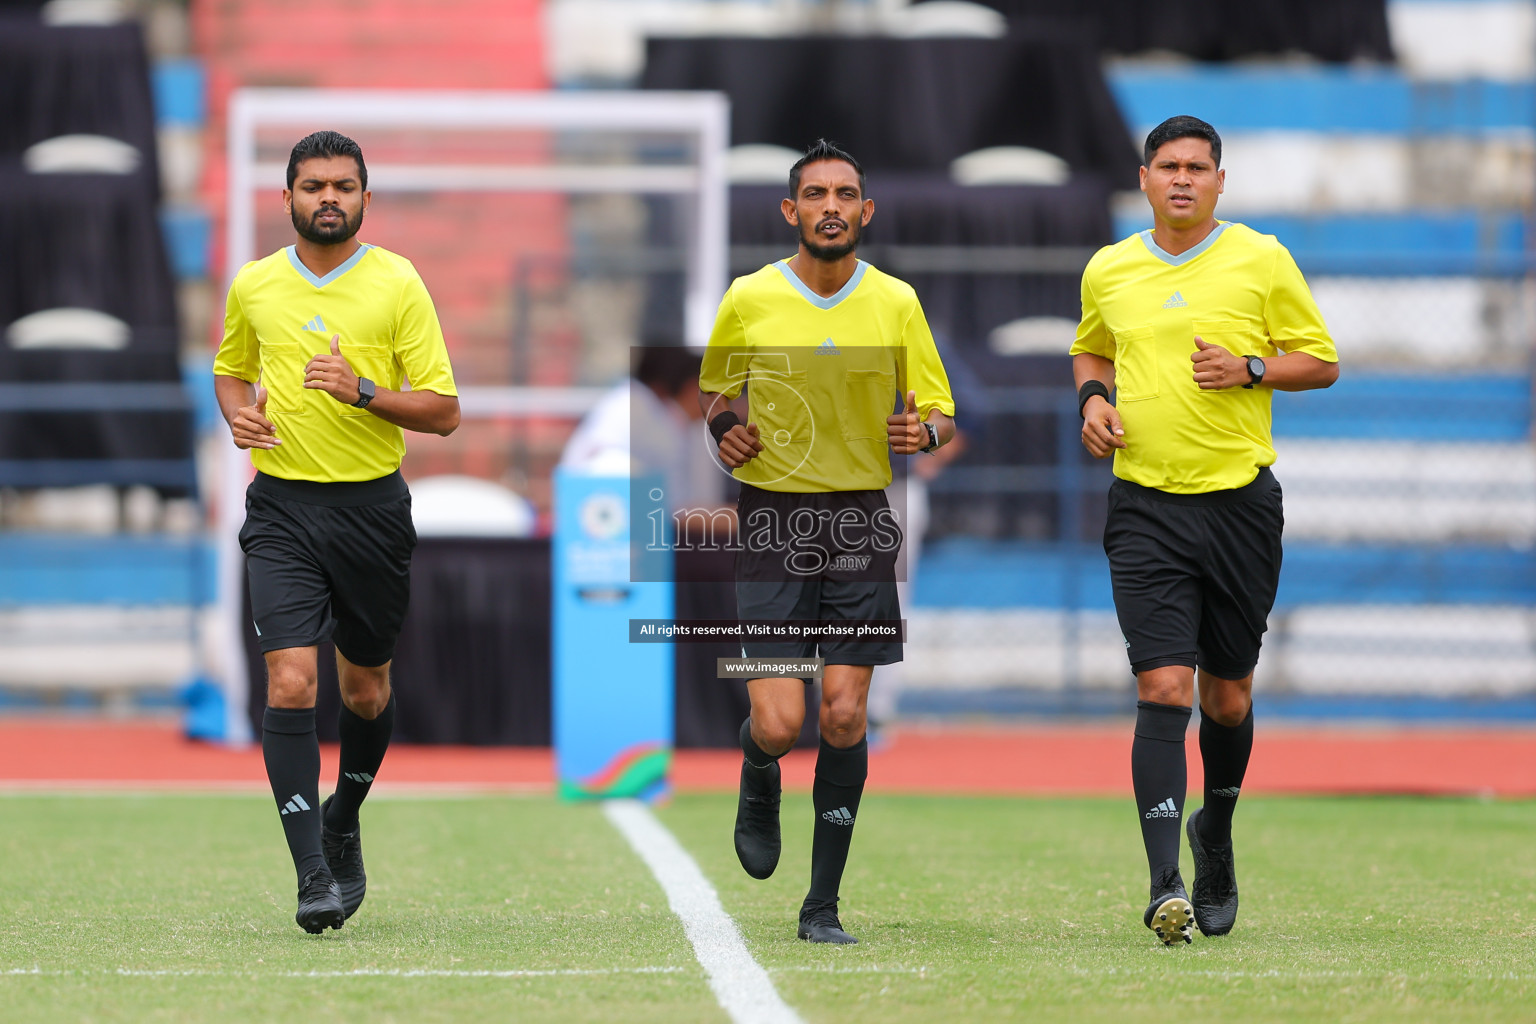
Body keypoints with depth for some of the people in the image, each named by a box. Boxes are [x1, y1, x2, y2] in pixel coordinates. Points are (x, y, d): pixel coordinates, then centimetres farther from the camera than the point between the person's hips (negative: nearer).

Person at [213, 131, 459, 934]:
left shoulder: (398, 283, -3)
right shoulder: (252, 286, 5)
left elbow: (443, 411, -4)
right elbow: (231, 370, 24)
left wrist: (363, 391, -19)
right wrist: (239, 413, 2)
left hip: (371, 504, 0)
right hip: (282, 506, 0)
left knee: (365, 687, 12)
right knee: (290, 682, -14)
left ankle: (343, 821, 41)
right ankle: (314, 876, -15)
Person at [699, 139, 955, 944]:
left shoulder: (896, 303, 2)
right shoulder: (749, 300, 0)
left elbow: (940, 413, 8)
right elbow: (713, 389, 16)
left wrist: (925, 431, -15)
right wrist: (724, 431, -5)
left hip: (860, 519, 1)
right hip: (772, 520, -1)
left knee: (845, 716, -5)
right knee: (779, 722, -11)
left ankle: (823, 903, 8)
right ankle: (759, 781, 28)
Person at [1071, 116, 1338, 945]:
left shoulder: (1262, 261, 1)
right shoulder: (1108, 271, 8)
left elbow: (1321, 361, 5)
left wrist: (1249, 367, -12)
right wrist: (1093, 398, 5)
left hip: (1239, 498, 0)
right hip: (1146, 508, 0)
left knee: (1227, 695, 9)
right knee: (1163, 688, -13)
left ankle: (1215, 834, 37)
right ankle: (1165, 884, -19)